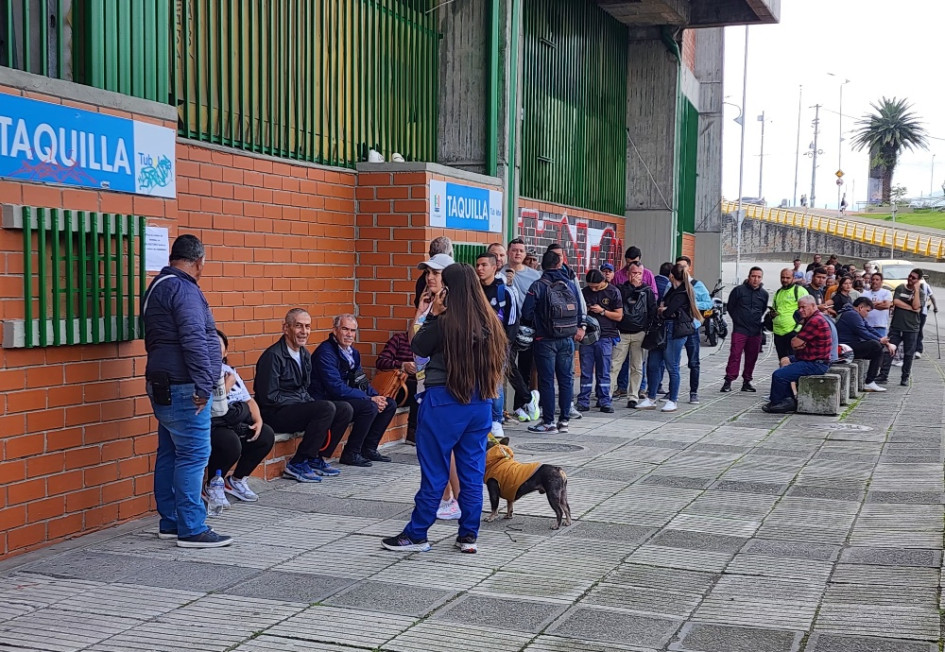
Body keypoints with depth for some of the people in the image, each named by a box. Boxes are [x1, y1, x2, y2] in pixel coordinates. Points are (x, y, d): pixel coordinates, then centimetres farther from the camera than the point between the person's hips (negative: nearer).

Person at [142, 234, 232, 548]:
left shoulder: (159, 287, 18)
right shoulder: (183, 289, -14)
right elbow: (194, 341, -23)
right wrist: (203, 386, -21)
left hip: (163, 387, 11)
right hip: (182, 389, -11)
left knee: (169, 454, 13)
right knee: (193, 455, -8)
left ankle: (170, 523, 20)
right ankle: (192, 530, -7)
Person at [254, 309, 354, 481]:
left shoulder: (305, 355, 14)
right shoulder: (273, 356, -15)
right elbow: (268, 397, -19)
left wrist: (310, 403, 0)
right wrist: (303, 403, -17)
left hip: (299, 406, 9)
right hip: (275, 415, -9)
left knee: (345, 410, -4)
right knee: (327, 408, -27)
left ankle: (315, 458, 5)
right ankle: (297, 464, -17)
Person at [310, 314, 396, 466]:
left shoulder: (352, 352, 12)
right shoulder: (325, 352, -17)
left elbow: (361, 382, 16)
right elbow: (337, 388, -24)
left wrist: (377, 397, -5)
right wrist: (370, 399, -22)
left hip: (346, 399, 10)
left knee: (389, 404, 3)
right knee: (369, 406, -29)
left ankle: (369, 449, 9)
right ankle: (351, 454, -16)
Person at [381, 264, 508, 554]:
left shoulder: (444, 323, -17)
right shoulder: (490, 322, 0)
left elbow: (418, 348, -2)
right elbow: (499, 358, 10)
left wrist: (432, 314, -3)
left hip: (444, 402, -5)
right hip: (481, 402, 5)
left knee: (434, 472, 3)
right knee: (473, 472, 11)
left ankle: (416, 535, 14)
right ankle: (468, 535, 17)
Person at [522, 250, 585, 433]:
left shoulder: (538, 286, -8)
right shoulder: (570, 284, 4)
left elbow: (527, 313, -10)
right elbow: (580, 310, 9)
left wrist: (533, 325, 9)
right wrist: (580, 327, 23)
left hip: (545, 340, -4)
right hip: (568, 339, 4)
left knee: (546, 380, 1)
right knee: (566, 378, 10)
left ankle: (548, 422, 3)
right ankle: (564, 420, 13)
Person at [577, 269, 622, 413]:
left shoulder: (613, 292, 0)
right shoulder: (584, 292, 9)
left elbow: (619, 316, 0)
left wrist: (602, 311, -11)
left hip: (605, 337, -2)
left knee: (604, 372, 0)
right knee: (586, 372, 4)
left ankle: (605, 402, 6)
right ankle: (583, 402, 8)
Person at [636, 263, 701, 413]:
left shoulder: (681, 294, -13)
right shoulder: (673, 290, 15)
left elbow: (667, 312, -18)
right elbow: (661, 304, 16)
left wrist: (660, 310, 2)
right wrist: (662, 309, -5)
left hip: (674, 332, -9)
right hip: (662, 330, 9)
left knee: (672, 367, -1)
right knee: (652, 364, 9)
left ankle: (672, 401, 8)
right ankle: (651, 399, 16)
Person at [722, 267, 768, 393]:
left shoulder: (764, 294, 10)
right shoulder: (739, 290, -1)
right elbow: (730, 307, 8)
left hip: (756, 332, 4)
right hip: (739, 330, -4)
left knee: (752, 357, 7)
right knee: (735, 355, -9)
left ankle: (747, 381, 16)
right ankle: (728, 381, -6)